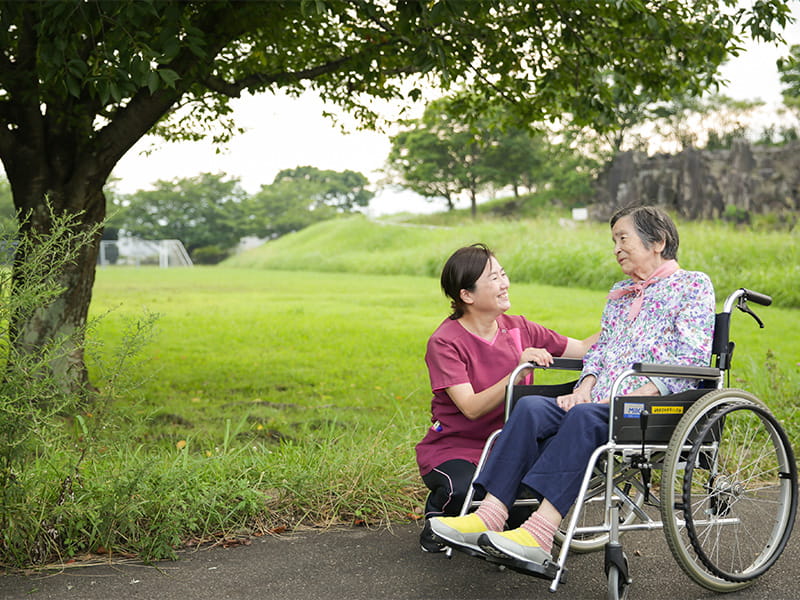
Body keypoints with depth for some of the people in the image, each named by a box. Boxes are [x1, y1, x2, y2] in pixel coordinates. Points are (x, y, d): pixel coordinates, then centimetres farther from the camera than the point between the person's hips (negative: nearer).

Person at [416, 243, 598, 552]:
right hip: (453, 448, -5)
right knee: (464, 490, -38)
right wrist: (518, 371, -33)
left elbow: (583, 349, 8)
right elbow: (472, 408, -24)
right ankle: (437, 521, 1)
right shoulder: (444, 342, -14)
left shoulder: (518, 329, 3)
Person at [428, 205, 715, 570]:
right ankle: (489, 516, -32)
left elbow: (693, 359, -7)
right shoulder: (619, 294, 27)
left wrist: (636, 397, -18)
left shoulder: (693, 285, 5)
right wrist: (584, 388, -1)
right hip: (602, 403, 6)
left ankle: (537, 535, -44)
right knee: (531, 407, -21)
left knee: (585, 417, -36)